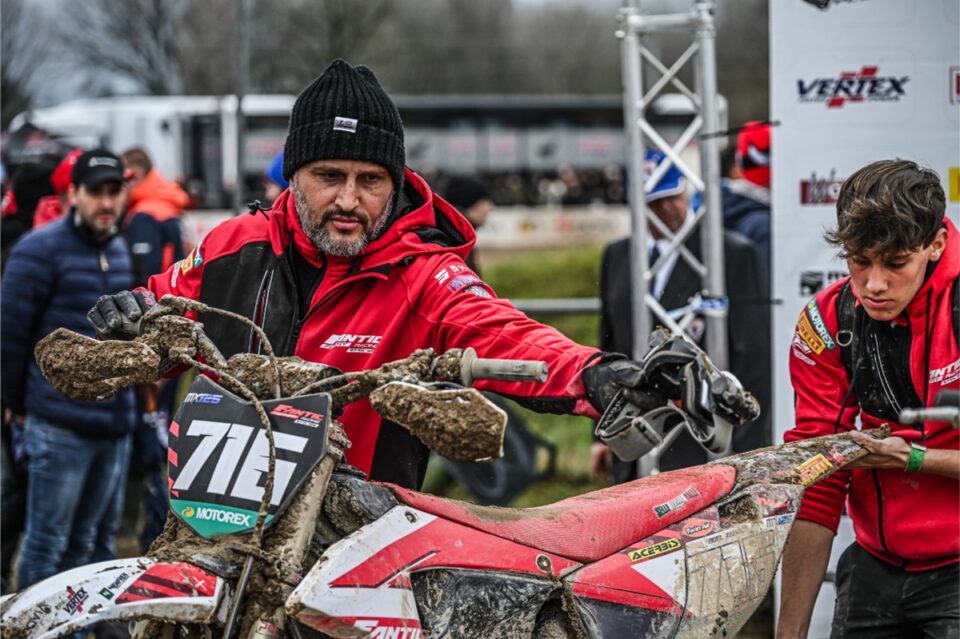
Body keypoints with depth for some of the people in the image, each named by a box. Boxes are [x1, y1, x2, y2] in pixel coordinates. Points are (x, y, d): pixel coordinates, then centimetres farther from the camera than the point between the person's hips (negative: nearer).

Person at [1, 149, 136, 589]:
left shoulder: (119, 251, 14)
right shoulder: (40, 250, -9)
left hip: (114, 425, 7)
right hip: (60, 428, -7)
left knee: (93, 539, 12)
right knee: (48, 541, -2)